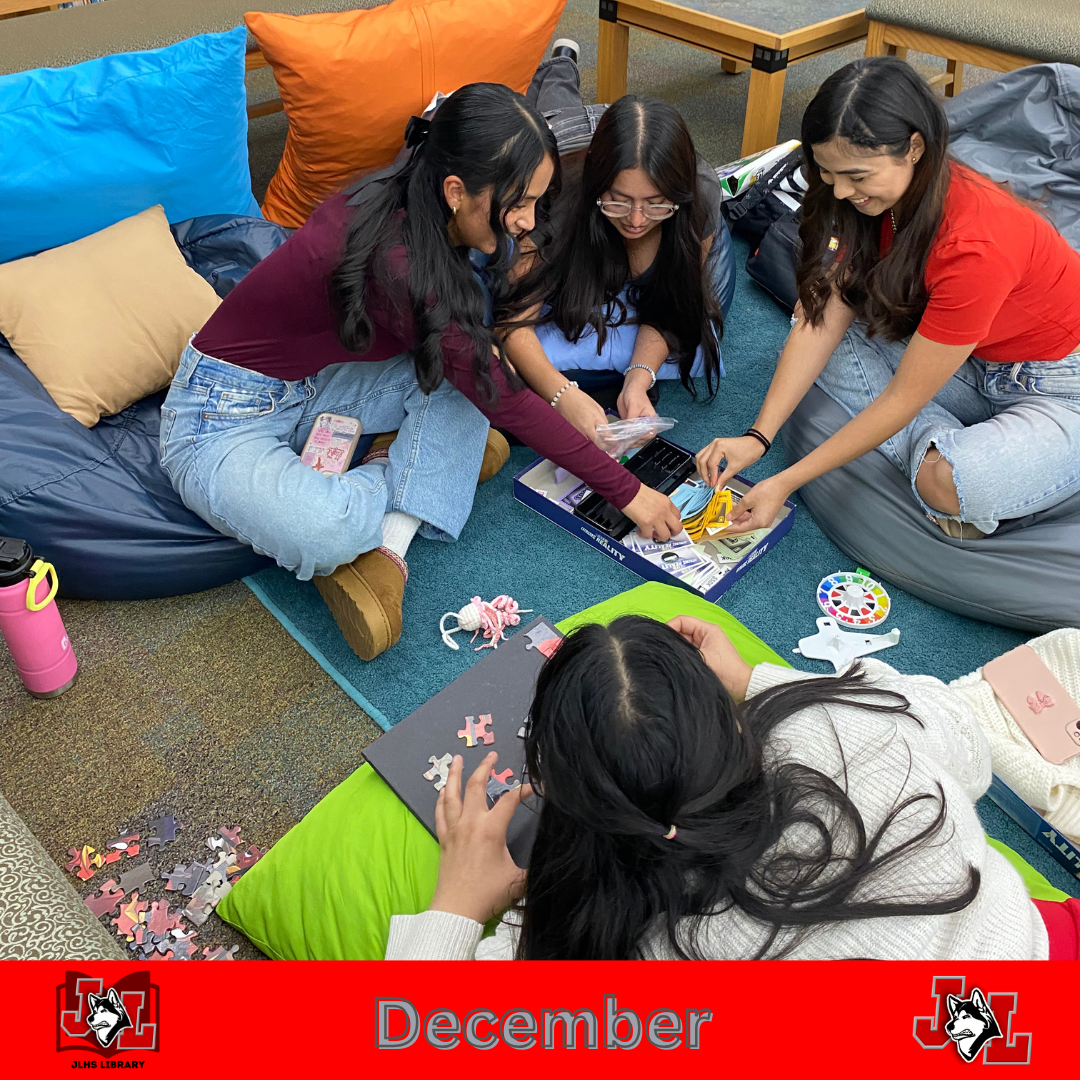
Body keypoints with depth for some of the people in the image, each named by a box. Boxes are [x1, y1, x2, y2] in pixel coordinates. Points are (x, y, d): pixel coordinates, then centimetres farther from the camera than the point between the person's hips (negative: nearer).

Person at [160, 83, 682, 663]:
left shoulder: (401, 207, -7)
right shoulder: (393, 259, -31)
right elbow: (502, 399, -24)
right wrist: (626, 491, -17)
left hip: (306, 387, 9)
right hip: (223, 419, -8)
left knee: (465, 362, -9)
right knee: (329, 531, -37)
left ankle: (387, 548, -16)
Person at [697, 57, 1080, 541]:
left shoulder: (975, 246, -34)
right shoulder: (880, 196, -11)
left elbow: (903, 399, -28)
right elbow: (824, 323, -11)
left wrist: (786, 482, -25)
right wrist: (757, 437, -19)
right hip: (976, 367, 8)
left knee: (953, 484, -38)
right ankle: (945, 444, -12)